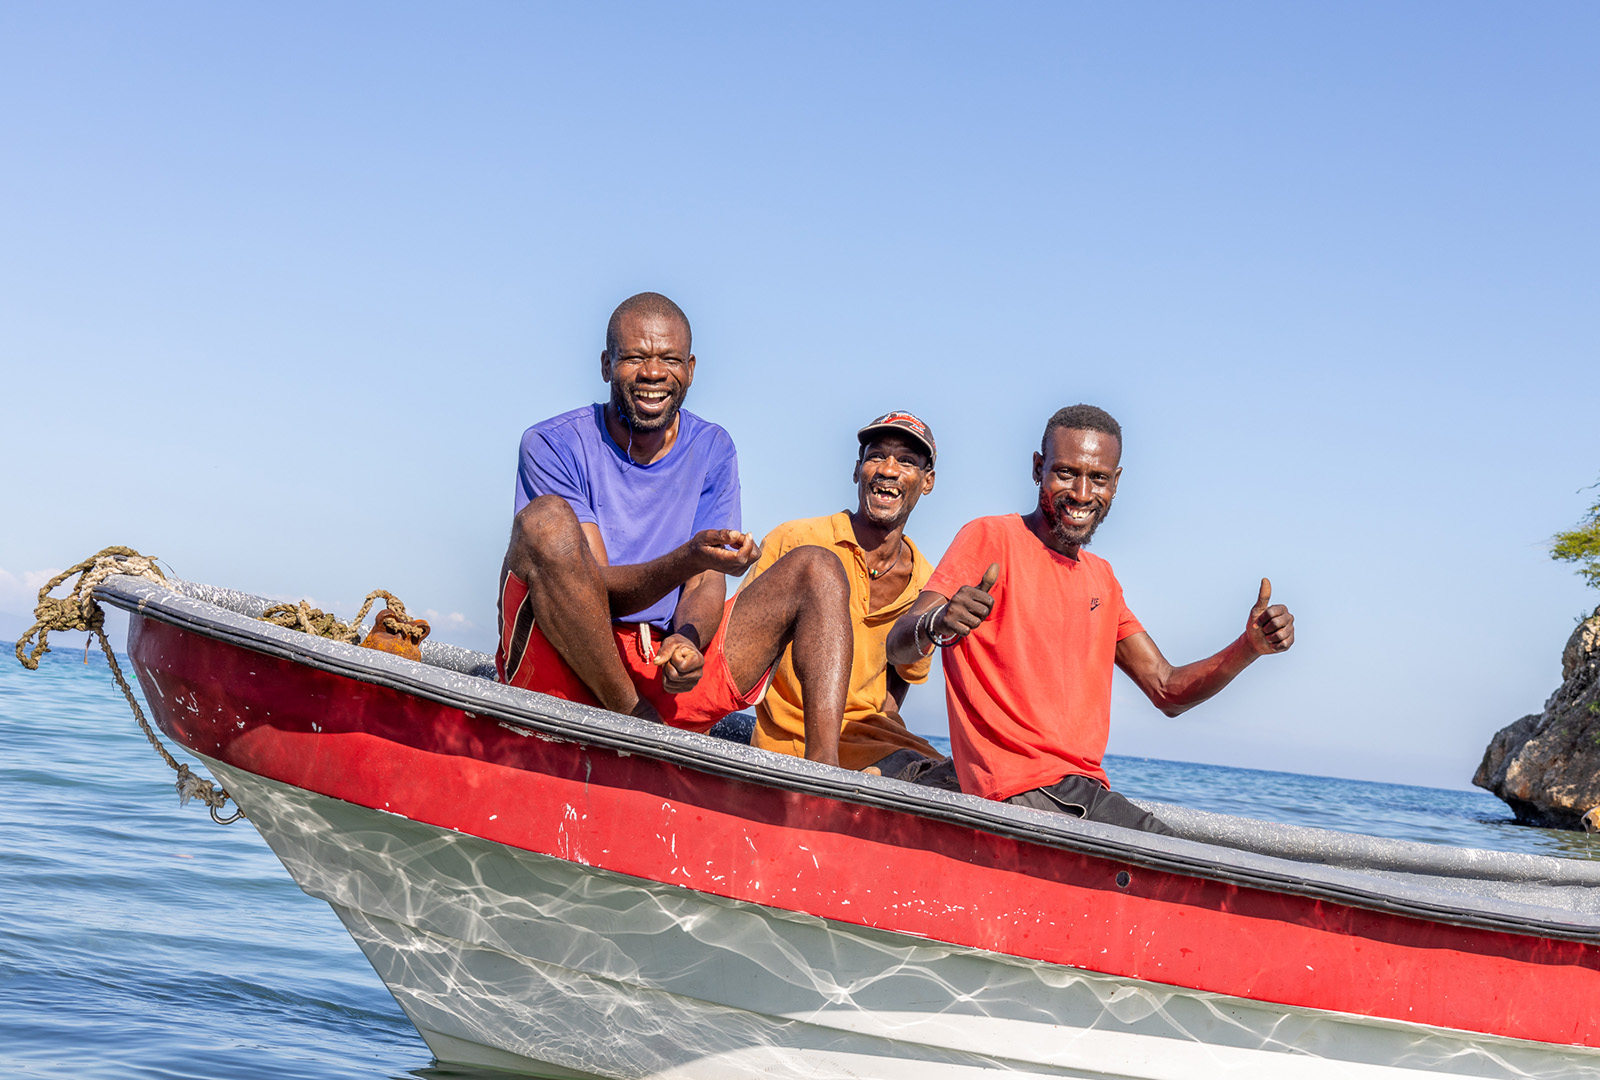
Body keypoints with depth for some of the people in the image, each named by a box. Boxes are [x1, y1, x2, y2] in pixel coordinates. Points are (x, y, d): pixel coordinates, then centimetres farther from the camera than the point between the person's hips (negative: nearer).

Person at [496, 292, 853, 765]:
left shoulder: (711, 450, 9)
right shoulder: (555, 445, -5)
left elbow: (708, 584, 2)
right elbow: (597, 590, -14)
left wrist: (686, 640, -22)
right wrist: (688, 559, -33)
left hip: (668, 675, 5)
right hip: (565, 671, -4)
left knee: (816, 569, -4)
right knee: (547, 520, -30)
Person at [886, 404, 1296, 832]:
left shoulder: (1100, 577, 22)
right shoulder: (991, 538, -3)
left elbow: (1167, 690, 20)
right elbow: (898, 647, -15)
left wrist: (1249, 647, 2)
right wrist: (937, 625, -40)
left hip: (1088, 789, 8)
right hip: (1021, 793, -8)